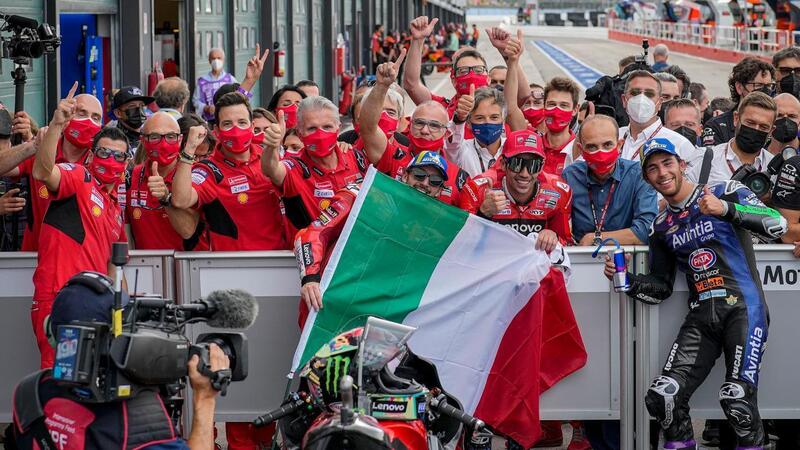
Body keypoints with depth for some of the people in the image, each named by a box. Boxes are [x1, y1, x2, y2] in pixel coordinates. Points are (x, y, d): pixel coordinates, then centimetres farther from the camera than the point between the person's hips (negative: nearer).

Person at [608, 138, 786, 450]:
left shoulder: (726, 192, 2)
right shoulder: (662, 227, 18)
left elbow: (778, 225, -12)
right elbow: (660, 288, 22)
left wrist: (726, 209, -23)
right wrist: (626, 279, 4)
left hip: (743, 307, -5)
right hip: (701, 316, 5)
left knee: (737, 399, -22)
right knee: (663, 397, -10)